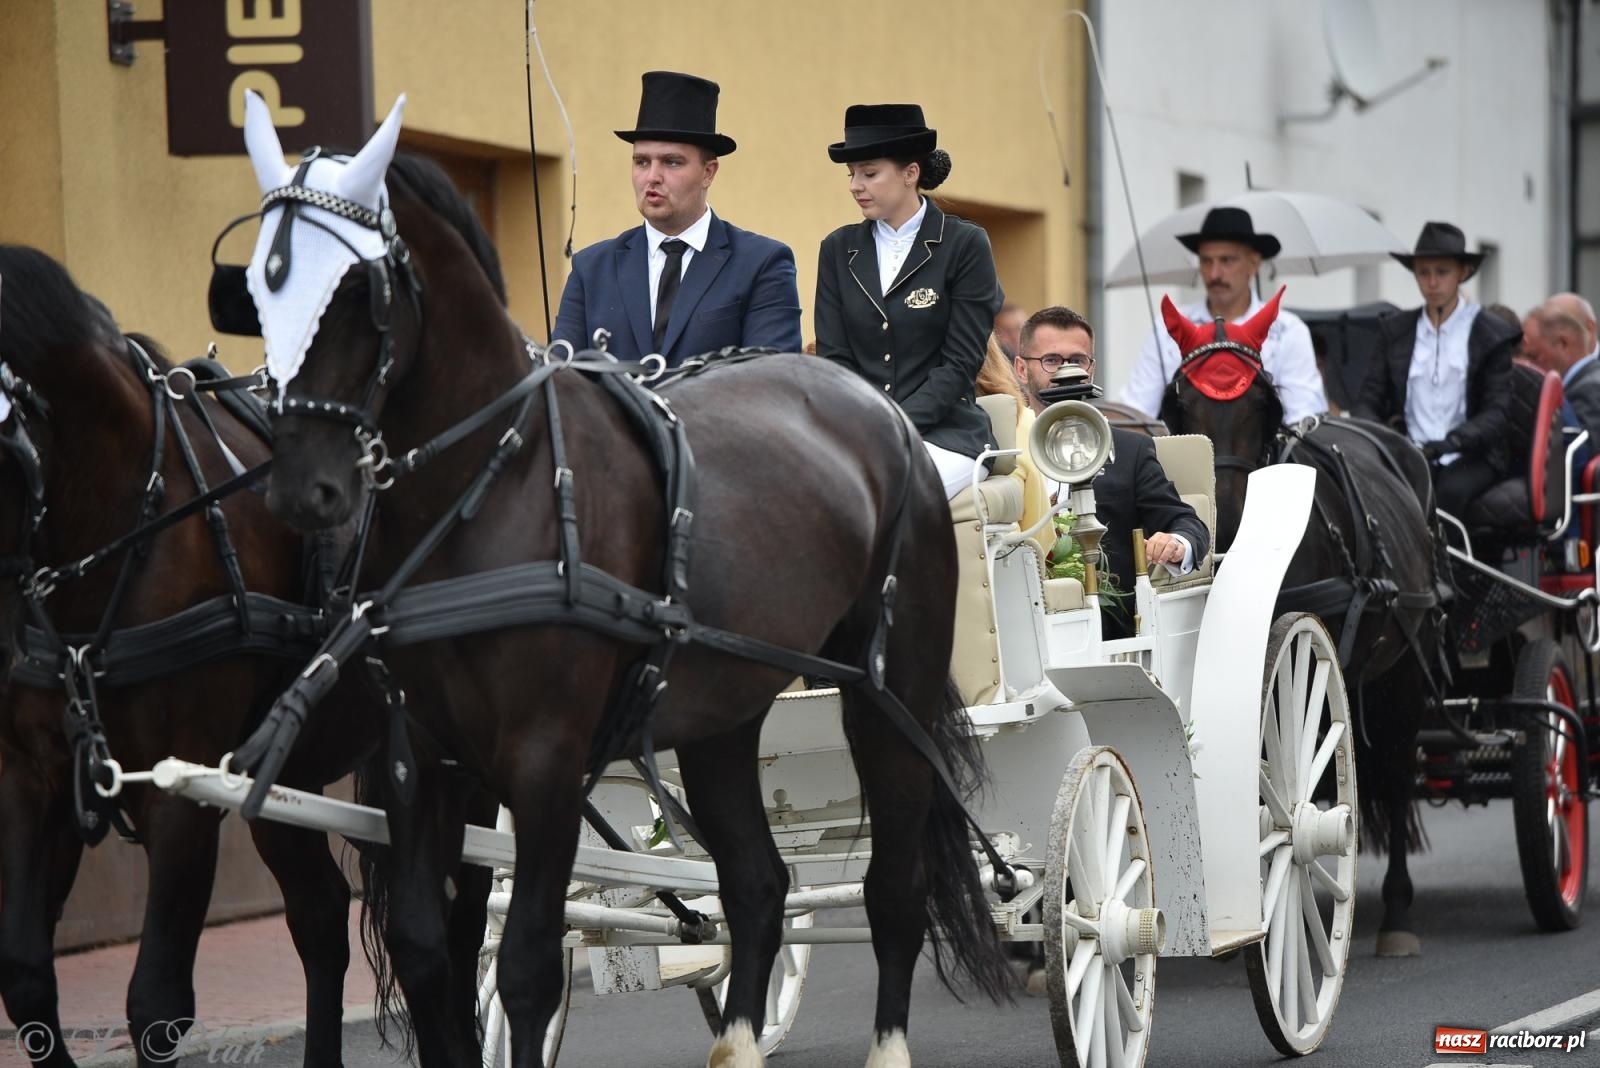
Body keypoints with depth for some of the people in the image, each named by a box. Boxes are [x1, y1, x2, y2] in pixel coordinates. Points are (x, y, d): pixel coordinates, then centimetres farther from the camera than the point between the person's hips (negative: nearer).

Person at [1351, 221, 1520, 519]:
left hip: (1469, 458, -2)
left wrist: (1450, 442, -20)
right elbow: (1369, 399, 13)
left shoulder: (1493, 336, 5)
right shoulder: (1394, 330, 15)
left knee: (1450, 492, -35)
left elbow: (1496, 412, -2)